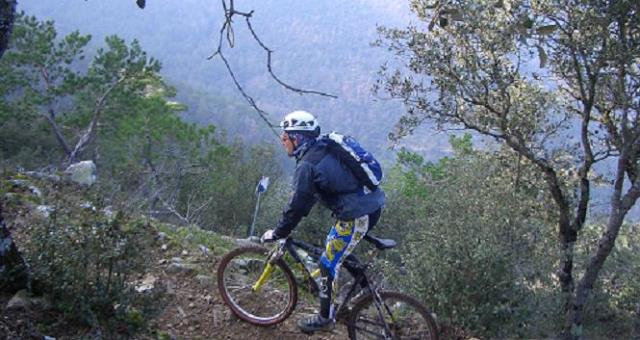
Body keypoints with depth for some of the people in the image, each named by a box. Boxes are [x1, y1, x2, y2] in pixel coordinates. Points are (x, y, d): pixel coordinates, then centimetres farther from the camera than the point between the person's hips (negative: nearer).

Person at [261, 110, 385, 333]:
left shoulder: (306, 165, -15)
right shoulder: (322, 151, 13)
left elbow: (298, 206, -13)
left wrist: (277, 234, -1)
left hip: (358, 215, -9)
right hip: (371, 205, 9)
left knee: (328, 264, 4)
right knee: (339, 253, 26)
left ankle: (324, 318, 17)